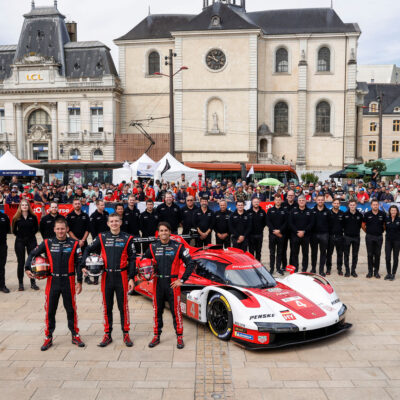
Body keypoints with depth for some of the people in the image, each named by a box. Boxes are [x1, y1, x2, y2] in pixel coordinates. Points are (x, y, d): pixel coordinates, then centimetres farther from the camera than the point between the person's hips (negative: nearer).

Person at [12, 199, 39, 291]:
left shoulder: (33, 217, -2)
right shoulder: (16, 218, -3)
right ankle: (20, 283, 14)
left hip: (31, 241, 1)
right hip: (20, 242, 0)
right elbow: (14, 230, 7)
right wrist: (20, 235, 3)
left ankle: (33, 283, 13)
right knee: (21, 263, 4)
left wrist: (31, 234, 1)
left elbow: (36, 228, 8)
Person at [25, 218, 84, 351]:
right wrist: (27, 268, -4)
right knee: (50, 310, 6)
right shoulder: (47, 243, 1)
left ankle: (75, 336, 22)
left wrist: (79, 281, -3)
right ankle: (48, 337, 21)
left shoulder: (74, 244, -1)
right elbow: (33, 254, 10)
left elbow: (78, 263, 0)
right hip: (52, 281, 1)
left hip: (68, 281, -1)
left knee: (71, 309, 8)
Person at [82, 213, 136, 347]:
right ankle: (107, 335, 21)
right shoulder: (102, 237, 5)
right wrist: (83, 265, -1)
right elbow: (88, 250, 13)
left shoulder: (127, 238, 1)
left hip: (121, 277, -2)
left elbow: (132, 259, 1)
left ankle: (126, 334, 16)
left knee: (123, 306, 4)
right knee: (107, 306, 9)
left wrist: (131, 278, -4)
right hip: (106, 276, 2)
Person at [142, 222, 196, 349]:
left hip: (172, 284, -3)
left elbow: (190, 264, -2)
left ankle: (179, 337, 14)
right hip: (157, 283, 3)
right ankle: (157, 336, 24)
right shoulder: (153, 247, 6)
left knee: (176, 310, 1)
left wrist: (182, 280, -6)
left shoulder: (178, 247, -3)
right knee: (157, 311, 10)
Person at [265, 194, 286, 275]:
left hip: (281, 234, 0)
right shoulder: (270, 210, 6)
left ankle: (279, 268, 13)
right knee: (272, 252, 3)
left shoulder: (284, 211, 5)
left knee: (280, 252, 5)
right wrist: (274, 231, -10)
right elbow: (268, 222, 0)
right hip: (272, 234, 0)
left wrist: (279, 230, -13)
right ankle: (271, 268, 9)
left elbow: (286, 222, -1)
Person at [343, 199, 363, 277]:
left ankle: (353, 270, 16)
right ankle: (347, 271, 11)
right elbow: (342, 225, 4)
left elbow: (360, 225, 9)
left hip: (356, 237, 1)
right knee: (346, 254, 2)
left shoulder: (359, 215, 1)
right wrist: (345, 231, 3)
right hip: (347, 236, -1)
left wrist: (357, 231, 6)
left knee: (355, 255, 7)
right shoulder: (345, 214, -4)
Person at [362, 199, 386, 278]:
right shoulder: (367, 214, -3)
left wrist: (381, 231, 9)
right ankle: (370, 271, 13)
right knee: (370, 254, 5)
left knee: (377, 255, 6)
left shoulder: (383, 214, -3)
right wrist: (367, 232, 8)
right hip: (369, 237, 0)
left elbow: (385, 225, 10)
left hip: (379, 237, 0)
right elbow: (363, 225, 7)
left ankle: (376, 271, 15)